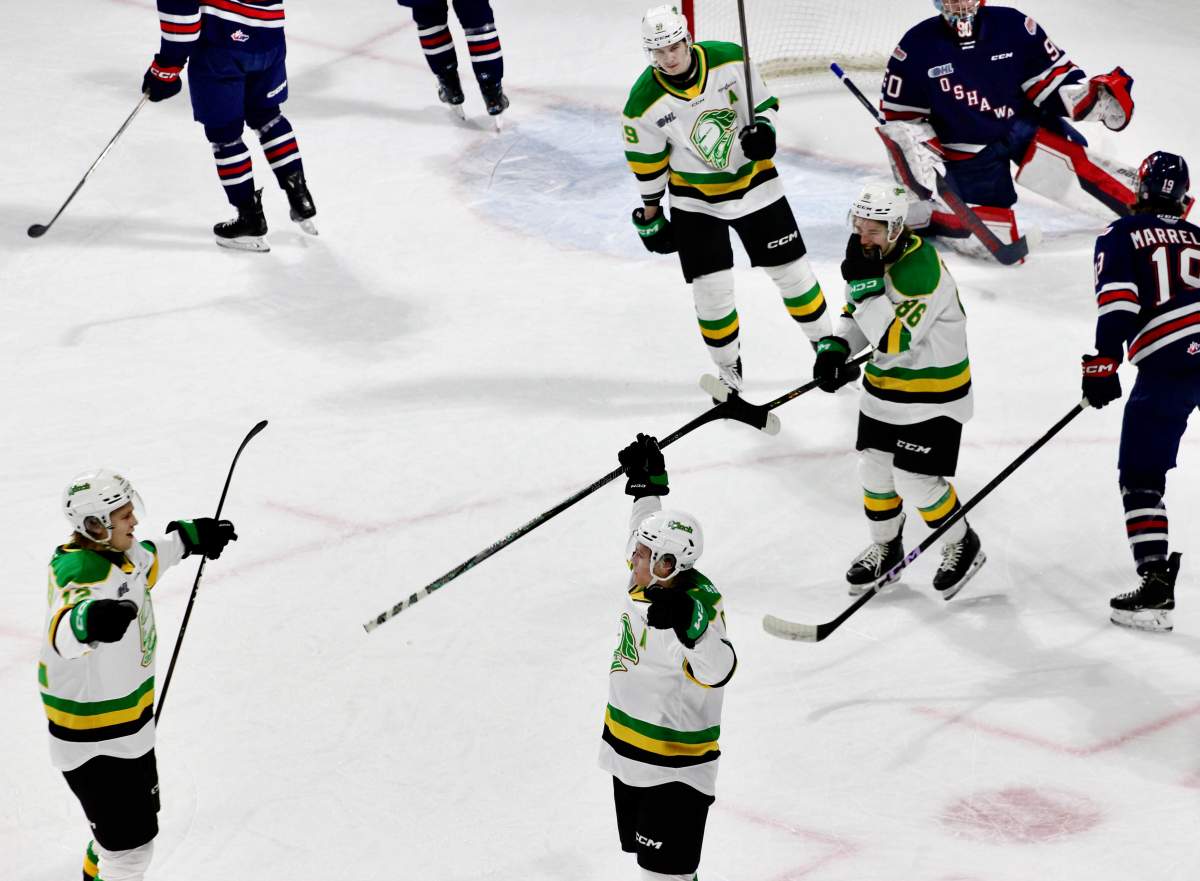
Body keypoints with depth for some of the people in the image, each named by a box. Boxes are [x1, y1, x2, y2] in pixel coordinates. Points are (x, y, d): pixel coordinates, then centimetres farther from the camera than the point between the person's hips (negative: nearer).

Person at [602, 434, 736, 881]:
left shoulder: (697, 605, -26)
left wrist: (688, 625, -57)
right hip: (630, 754, 9)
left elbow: (716, 670, -41)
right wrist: (646, 483, 23)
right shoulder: (651, 582, -1)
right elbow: (652, 534, 22)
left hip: (674, 769, -9)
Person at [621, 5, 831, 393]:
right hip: (696, 199, -1)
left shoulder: (730, 60, -18)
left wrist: (763, 130, -22)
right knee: (711, 287, -5)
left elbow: (764, 102, -1)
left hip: (754, 180, 1)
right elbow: (647, 163, -5)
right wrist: (650, 215, 4)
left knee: (791, 269, 7)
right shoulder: (644, 103, -19)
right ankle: (728, 369, 17)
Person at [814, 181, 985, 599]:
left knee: (915, 478, -7)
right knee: (875, 466, 12)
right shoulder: (869, 256, -2)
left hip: (933, 389, -8)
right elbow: (855, 313, 13)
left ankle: (962, 547, 18)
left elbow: (894, 341, -33)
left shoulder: (921, 270, -30)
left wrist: (866, 285, -36)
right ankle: (885, 548, 34)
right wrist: (834, 347, -4)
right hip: (884, 383, 8)